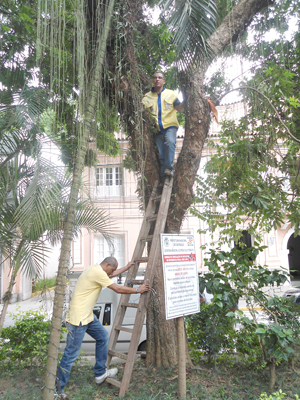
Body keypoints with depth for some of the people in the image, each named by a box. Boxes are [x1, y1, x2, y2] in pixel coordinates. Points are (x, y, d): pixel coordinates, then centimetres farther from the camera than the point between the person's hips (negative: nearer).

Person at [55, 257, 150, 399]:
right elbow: (118, 289, -17)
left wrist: (126, 268, 39)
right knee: (71, 354, -2)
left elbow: (110, 275, 32)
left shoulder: (96, 271, 10)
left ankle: (100, 373, 30)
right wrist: (137, 290, -5)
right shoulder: (97, 272, -20)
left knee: (103, 337, 18)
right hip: (78, 318, -11)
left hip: (87, 316, 11)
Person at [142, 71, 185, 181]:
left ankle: (168, 168, -28)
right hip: (157, 129, 2)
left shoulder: (171, 94, 13)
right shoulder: (147, 97, 14)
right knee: (160, 153, -1)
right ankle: (163, 176, 9)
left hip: (170, 126, -2)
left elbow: (179, 108, 7)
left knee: (170, 142, -31)